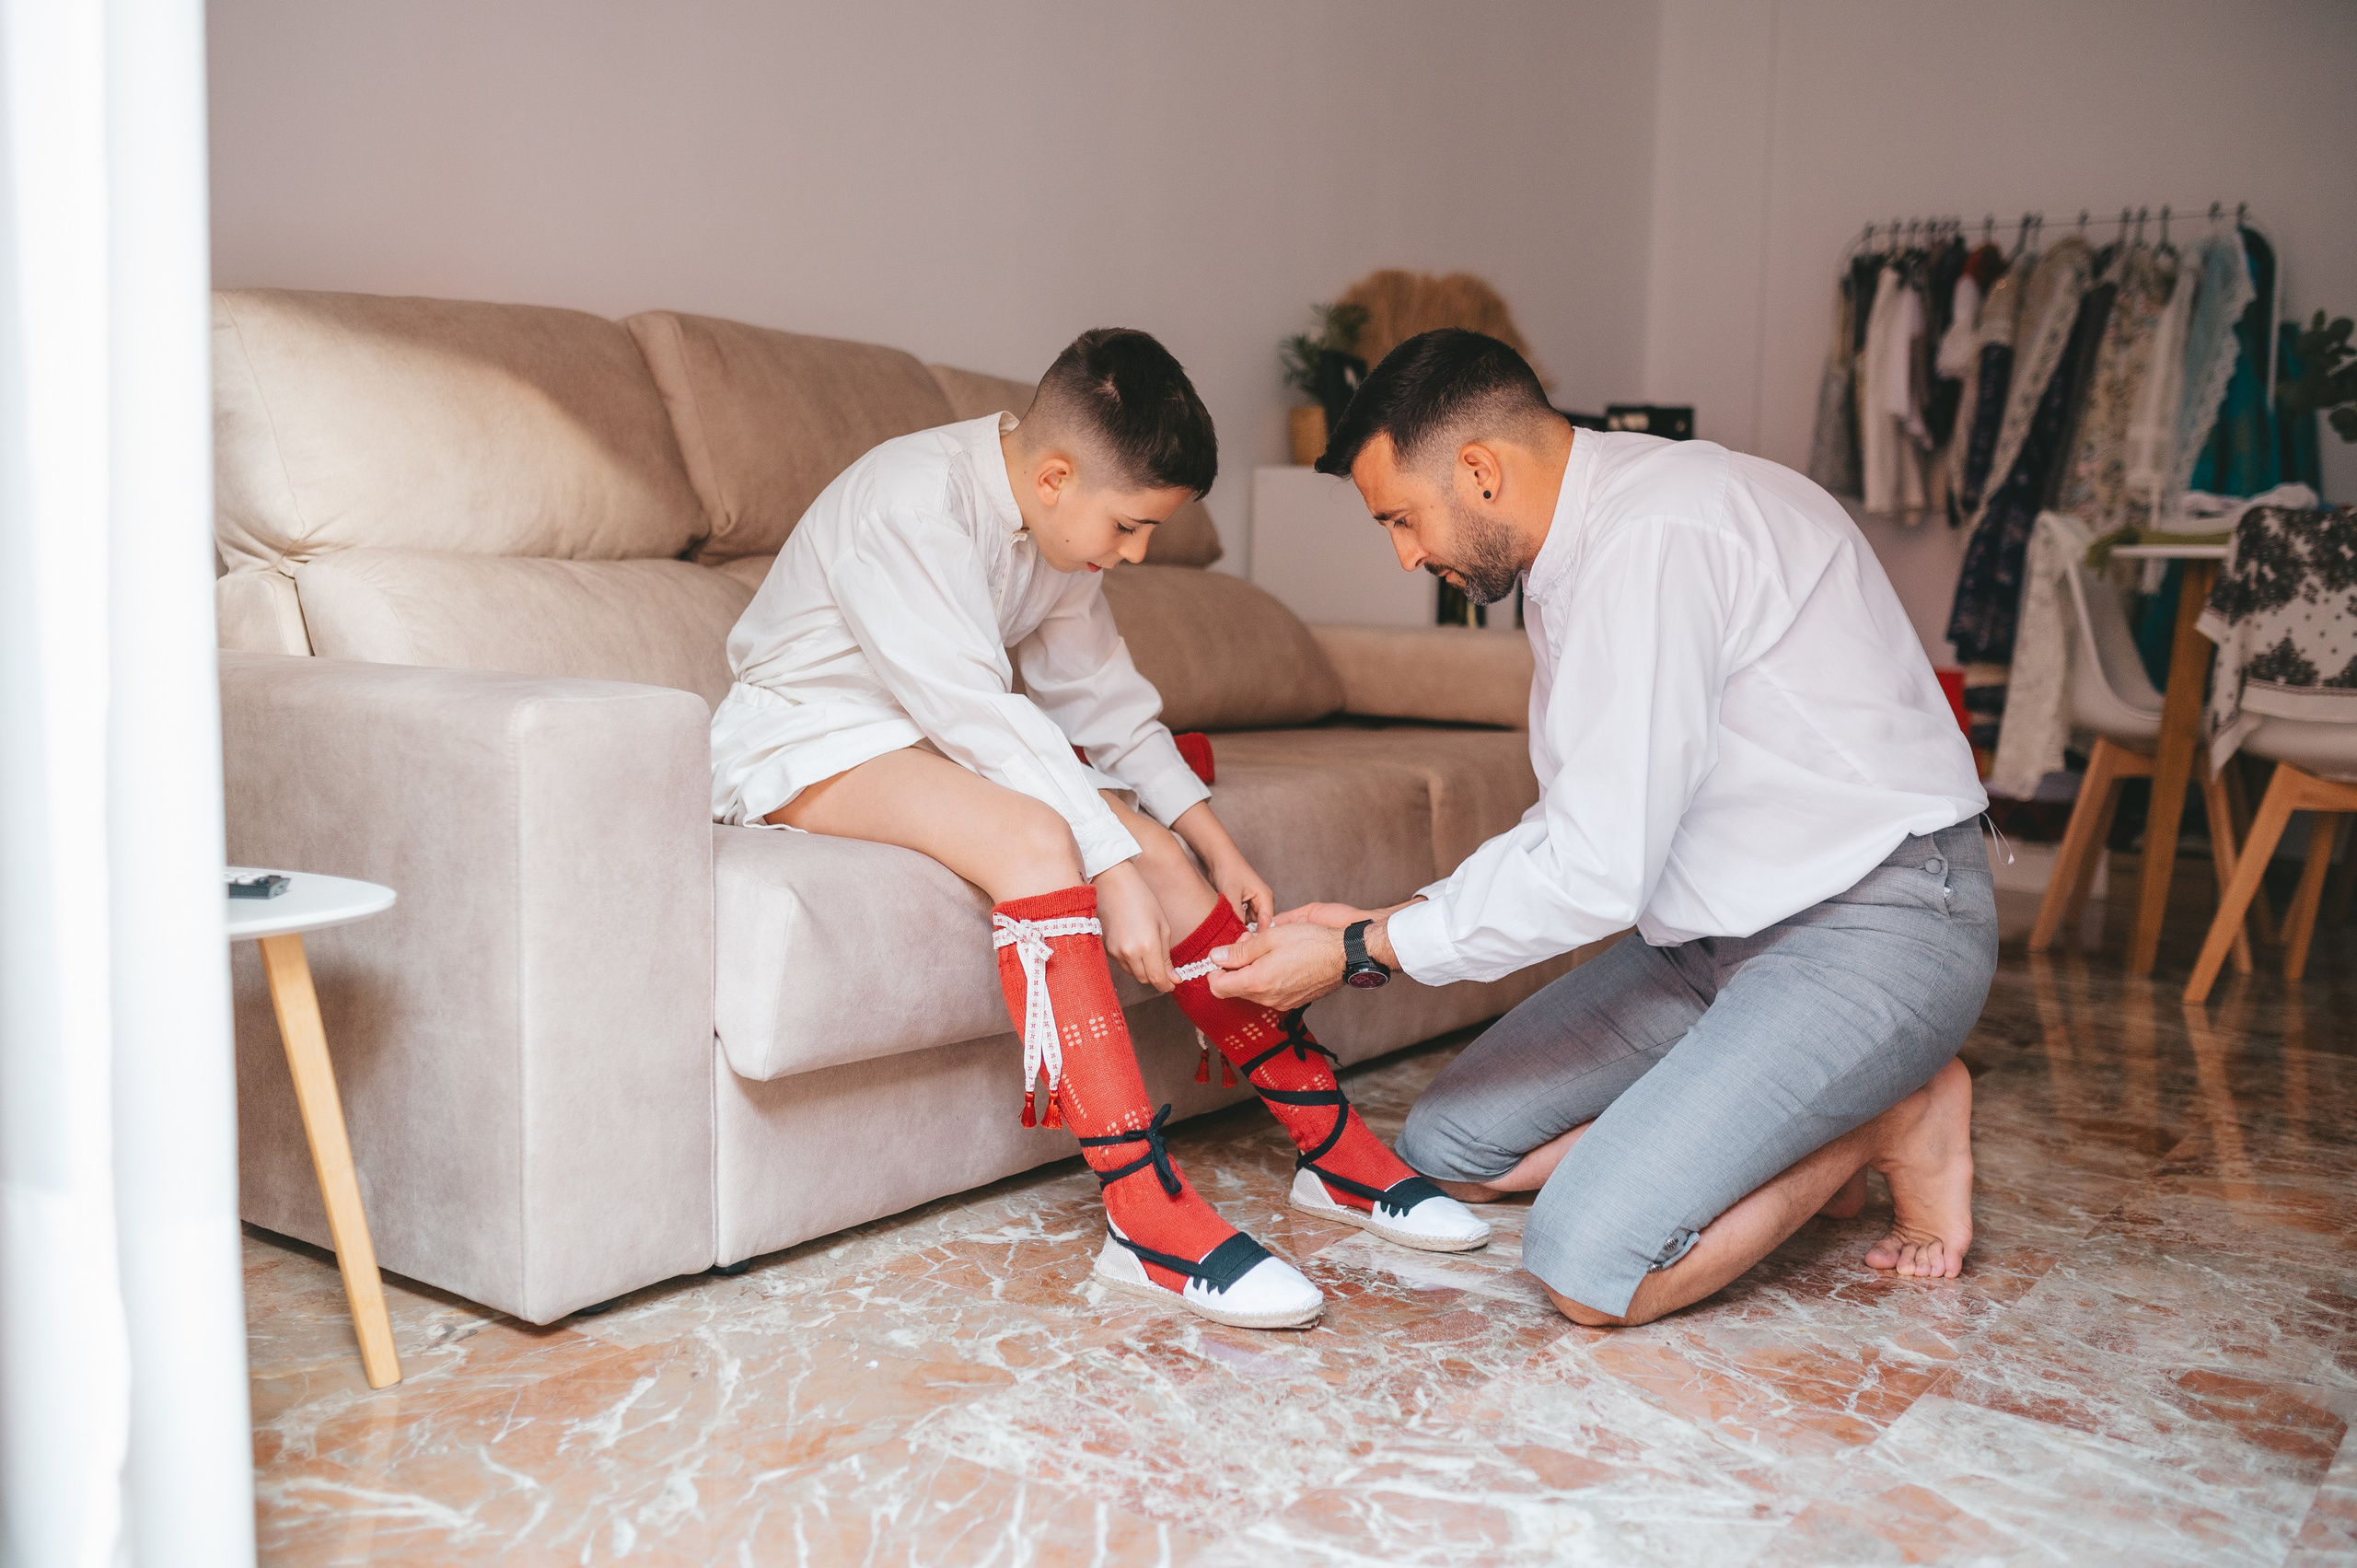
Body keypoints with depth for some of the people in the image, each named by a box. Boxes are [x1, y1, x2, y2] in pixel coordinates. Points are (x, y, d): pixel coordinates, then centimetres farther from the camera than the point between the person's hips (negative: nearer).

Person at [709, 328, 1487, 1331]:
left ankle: (1334, 1149, -3)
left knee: (1158, 848, -11)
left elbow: (1102, 696, 6)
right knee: (1034, 839, -34)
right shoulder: (909, 504, -26)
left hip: (942, 733, 8)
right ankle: (1145, 1216, -35)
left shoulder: (1062, 526, 0)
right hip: (809, 738, -8)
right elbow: (977, 714, -31)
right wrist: (1113, 874, -32)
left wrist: (1214, 843, -2)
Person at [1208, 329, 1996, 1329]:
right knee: (1447, 1148, 7)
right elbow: (1572, 825, 15)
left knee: (1589, 1268, -22)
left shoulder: (1654, 534, -24)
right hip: (1717, 927, 10)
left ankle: (1892, 1118, 0)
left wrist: (1363, 952, -15)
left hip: (1878, 920, -10)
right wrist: (1378, 921, 6)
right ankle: (1810, 1138, 10)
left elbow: (1596, 874, -26)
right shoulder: (1572, 555, 9)